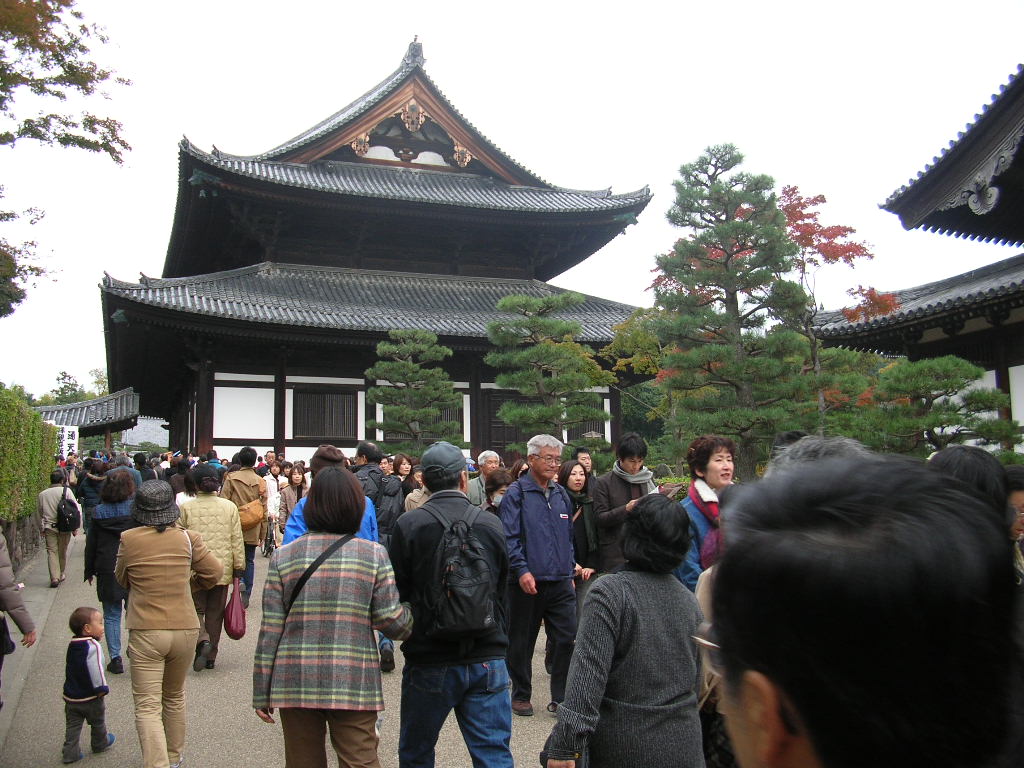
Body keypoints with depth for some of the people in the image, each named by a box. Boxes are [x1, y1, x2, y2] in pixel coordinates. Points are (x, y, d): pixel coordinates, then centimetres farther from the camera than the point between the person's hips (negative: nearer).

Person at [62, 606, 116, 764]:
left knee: (72, 726, 12)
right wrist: (102, 688, -21)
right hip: (91, 697, -6)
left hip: (71, 696, 6)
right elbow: (95, 669, -29)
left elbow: (70, 669, 14)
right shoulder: (93, 646, -23)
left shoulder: (72, 645, 5)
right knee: (98, 723, 17)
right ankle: (100, 744, 34)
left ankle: (70, 753, 9)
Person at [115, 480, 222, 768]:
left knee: (147, 707, 1)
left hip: (145, 632, -3)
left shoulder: (129, 539, -8)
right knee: (175, 698, 22)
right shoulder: (186, 537, -5)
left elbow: (121, 580, 8)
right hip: (185, 629, 3)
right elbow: (214, 572, 4)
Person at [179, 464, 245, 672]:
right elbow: (237, 540, 2)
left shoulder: (186, 508, -5)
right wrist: (239, 568, 9)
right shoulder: (230, 507, 0)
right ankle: (211, 657, 19)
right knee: (215, 614, 13)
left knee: (196, 609, 11)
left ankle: (203, 640, -15)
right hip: (223, 569, 2)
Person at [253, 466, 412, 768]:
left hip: (295, 683, 2)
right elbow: (391, 620, -7)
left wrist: (261, 693, 7)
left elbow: (270, 630, 0)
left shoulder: (283, 557, 0)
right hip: (354, 684, -2)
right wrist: (412, 619, 15)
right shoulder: (374, 554, -4)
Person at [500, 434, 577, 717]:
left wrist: (570, 569, 16)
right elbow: (509, 537, -12)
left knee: (568, 638, -1)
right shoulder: (516, 493, -6)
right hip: (526, 583, -5)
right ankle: (521, 696, 25)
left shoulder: (561, 494, 13)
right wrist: (521, 570, -21)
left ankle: (561, 698, 12)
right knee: (521, 642, 8)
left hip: (560, 582, 5)